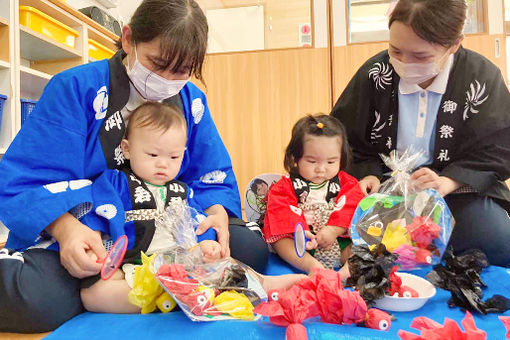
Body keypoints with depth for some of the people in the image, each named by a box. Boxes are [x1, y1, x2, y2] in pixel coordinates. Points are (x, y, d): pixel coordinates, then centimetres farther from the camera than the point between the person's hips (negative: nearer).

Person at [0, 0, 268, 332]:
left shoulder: (191, 101, 3)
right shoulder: (76, 88, -10)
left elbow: (213, 177, 4)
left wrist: (217, 213, -19)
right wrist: (65, 228, -34)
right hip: (83, 237, -4)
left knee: (251, 249, -13)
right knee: (35, 298, -37)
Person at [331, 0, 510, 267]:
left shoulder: (482, 77, -8)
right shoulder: (375, 73, -7)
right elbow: (350, 140, 1)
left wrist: (447, 182, -24)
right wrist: (369, 174, -17)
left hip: (460, 188, 0)